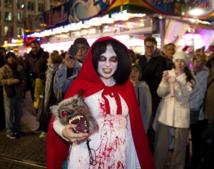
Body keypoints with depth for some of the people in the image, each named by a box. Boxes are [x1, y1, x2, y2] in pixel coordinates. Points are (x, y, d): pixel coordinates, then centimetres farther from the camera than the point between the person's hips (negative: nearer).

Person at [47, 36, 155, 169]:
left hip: (119, 155, 3)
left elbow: (133, 125, 5)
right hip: (87, 155, -3)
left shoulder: (126, 86, 3)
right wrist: (64, 131, -30)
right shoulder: (81, 85, -8)